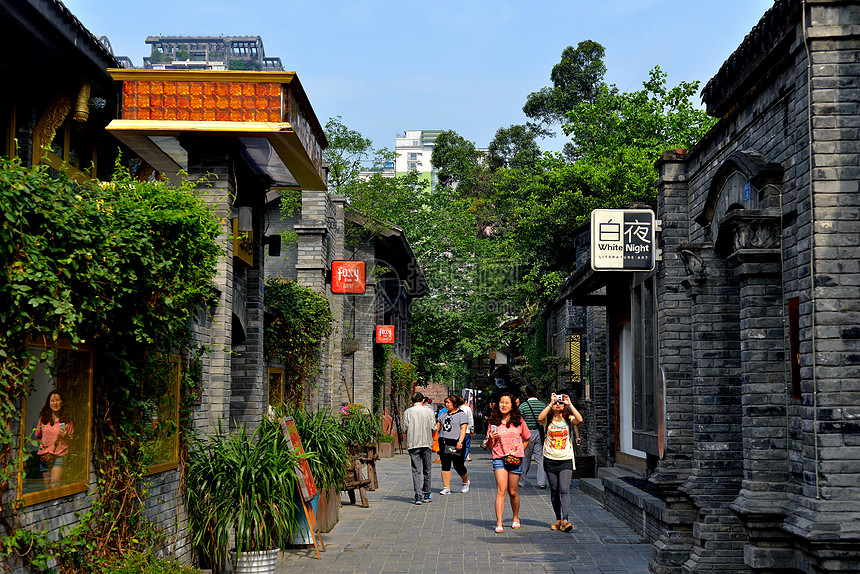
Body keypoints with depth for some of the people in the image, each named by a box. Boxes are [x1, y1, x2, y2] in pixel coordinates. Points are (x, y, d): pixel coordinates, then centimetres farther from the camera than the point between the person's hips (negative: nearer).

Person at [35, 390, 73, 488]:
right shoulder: (43, 419, 9)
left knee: (55, 487, -17)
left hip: (59, 457, -3)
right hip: (44, 456, 3)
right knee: (47, 487, 5)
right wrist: (41, 445, 7)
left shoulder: (67, 421, 1)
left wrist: (65, 436, -12)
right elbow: (38, 436, 24)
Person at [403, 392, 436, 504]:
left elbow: (405, 428, -2)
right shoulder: (428, 411, 0)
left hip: (413, 444, -1)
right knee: (426, 470, 13)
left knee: (416, 470, -1)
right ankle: (426, 495, 20)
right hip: (426, 443, 1)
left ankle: (418, 496, -11)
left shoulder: (408, 412, 0)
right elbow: (433, 428, -1)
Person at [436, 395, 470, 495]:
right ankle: (446, 488, 3)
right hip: (443, 443, 6)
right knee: (445, 465, 0)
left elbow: (463, 428, -12)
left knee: (458, 466, -1)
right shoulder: (444, 414, 17)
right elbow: (438, 426, 24)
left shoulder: (461, 414, -3)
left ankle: (466, 482, 26)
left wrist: (460, 442, -22)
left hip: (456, 443, -6)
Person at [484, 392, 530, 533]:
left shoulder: (519, 421, 3)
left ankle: (516, 518, 28)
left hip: (515, 459, 0)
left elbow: (527, 438, 17)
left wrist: (520, 451, 6)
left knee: (512, 492, 6)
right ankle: (499, 523, -13)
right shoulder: (494, 422, 3)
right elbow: (489, 446, 7)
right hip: (499, 458, 0)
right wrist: (491, 438, -13)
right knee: (501, 490, -11)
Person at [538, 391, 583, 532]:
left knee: (564, 489, -13)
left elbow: (579, 419, -19)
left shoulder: (568, 419, 2)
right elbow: (540, 418, -22)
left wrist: (570, 404, -18)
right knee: (554, 491, 8)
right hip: (550, 460, 2)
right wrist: (551, 404, -22)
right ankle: (558, 519, 19)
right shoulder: (548, 420, 2)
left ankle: (565, 520, -19)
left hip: (566, 460, -1)